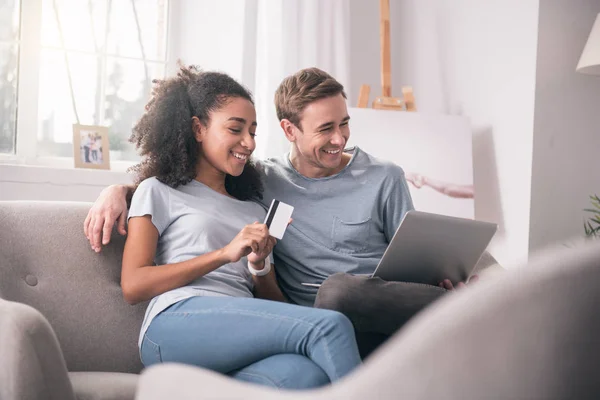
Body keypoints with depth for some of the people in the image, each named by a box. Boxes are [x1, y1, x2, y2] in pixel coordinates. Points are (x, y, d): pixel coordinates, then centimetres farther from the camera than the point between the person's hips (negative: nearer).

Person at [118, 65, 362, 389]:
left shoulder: (254, 212, 30)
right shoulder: (159, 191, 16)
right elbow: (133, 286, 1)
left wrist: (260, 266, 2)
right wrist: (225, 253, -5)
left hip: (245, 334, 4)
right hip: (176, 325, -4)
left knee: (307, 373, -36)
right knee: (330, 325, -30)